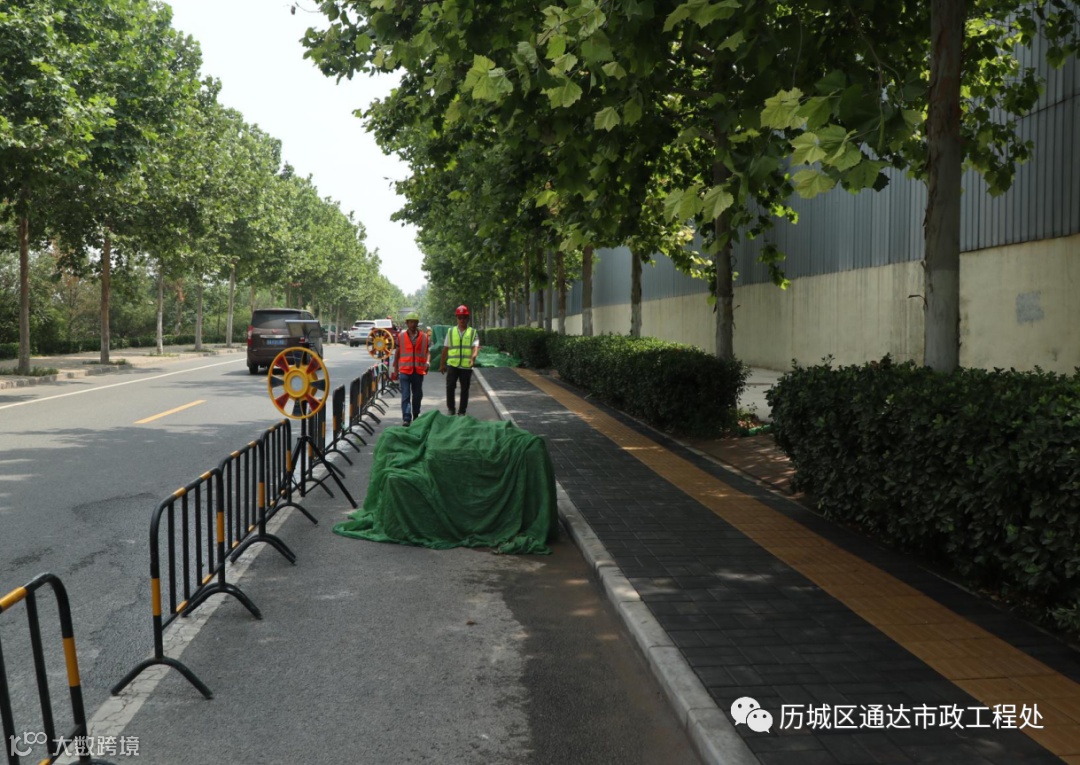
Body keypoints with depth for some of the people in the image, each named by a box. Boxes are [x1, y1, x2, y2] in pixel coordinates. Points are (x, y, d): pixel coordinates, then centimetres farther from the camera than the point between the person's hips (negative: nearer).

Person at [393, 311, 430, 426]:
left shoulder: (424, 337, 5)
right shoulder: (401, 337, 3)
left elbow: (427, 351, 8)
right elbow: (397, 353, 8)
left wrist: (427, 362, -12)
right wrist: (396, 369, 8)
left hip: (418, 370, 2)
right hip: (405, 370, -2)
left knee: (417, 395, 14)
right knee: (405, 395, -8)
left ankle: (416, 416, 31)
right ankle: (406, 419, -12)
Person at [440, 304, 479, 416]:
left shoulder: (473, 332, 6)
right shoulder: (451, 331, 10)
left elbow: (476, 347, -8)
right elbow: (445, 349, 12)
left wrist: (473, 357, -29)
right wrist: (442, 364, 12)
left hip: (466, 366, 0)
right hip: (452, 365, 0)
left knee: (465, 389, 6)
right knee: (450, 386, -11)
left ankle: (462, 411, 17)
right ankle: (451, 408, 7)